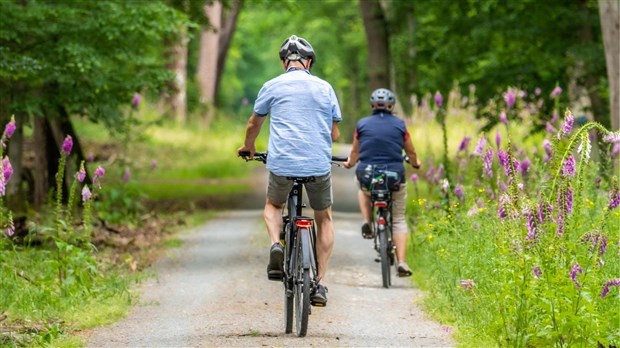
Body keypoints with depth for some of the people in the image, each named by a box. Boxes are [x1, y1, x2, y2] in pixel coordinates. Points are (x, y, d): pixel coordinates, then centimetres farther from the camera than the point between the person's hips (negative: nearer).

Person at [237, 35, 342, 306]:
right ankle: (321, 284, 13)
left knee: (273, 206, 28)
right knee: (324, 219, 21)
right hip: (319, 164, 1)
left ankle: (276, 244, -3)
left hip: (282, 163, -1)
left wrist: (249, 147, 40)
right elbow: (334, 134, 14)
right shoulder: (324, 88, 9)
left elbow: (253, 125, 19)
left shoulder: (272, 87, 6)